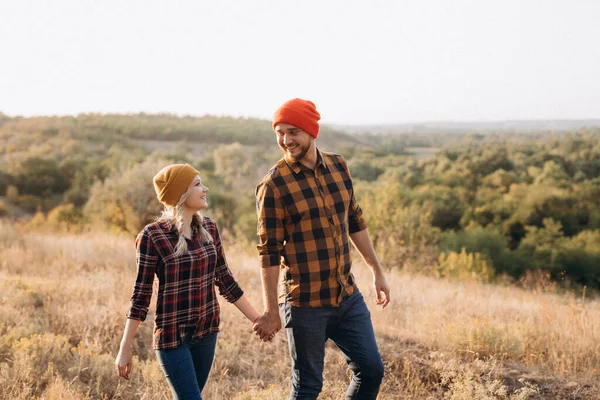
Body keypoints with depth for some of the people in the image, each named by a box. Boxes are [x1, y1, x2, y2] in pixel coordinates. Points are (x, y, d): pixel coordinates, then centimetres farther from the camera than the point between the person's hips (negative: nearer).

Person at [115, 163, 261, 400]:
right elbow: (141, 295, -10)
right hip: (172, 336, -6)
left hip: (207, 332, 6)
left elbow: (225, 281, 10)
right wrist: (125, 349, -9)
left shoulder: (208, 228, 3)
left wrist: (256, 318, 11)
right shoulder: (153, 236, -14)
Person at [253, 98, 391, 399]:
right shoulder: (273, 185, -13)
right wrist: (271, 312, -11)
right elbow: (269, 252, -12)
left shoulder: (338, 166, 4)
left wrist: (377, 271, 17)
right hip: (304, 304, -5)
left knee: (371, 369, 10)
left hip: (347, 296, 6)